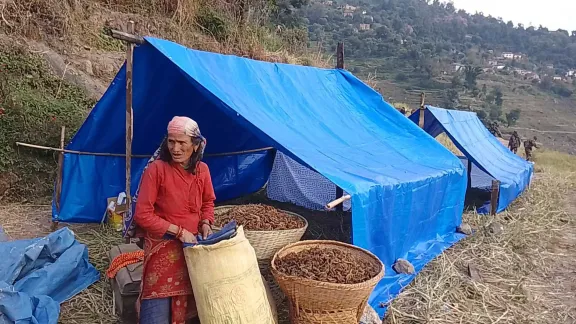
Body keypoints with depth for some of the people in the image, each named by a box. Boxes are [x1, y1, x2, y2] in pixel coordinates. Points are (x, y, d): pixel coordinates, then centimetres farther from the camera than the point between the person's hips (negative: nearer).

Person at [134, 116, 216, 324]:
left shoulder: (202, 170, -2)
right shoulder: (156, 169, -17)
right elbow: (142, 214, -17)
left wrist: (205, 224, -5)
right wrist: (179, 231, -18)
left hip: (192, 244, 4)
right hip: (163, 246, -4)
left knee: (191, 300, 12)